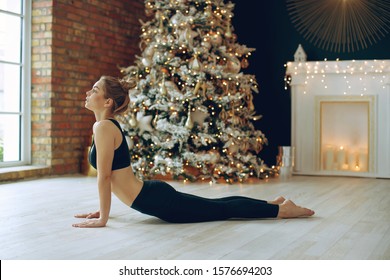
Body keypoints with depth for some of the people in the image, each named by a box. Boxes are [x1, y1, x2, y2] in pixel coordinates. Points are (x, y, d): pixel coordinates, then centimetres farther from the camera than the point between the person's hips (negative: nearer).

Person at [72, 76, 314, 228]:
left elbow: (104, 176, -21)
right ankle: (274, 203, 30)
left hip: (156, 200, -9)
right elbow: (109, 176, 20)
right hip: (155, 194, 9)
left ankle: (282, 209, 13)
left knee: (222, 210, 3)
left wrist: (102, 219, -16)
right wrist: (101, 210, 19)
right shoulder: (109, 125, 11)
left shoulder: (103, 127, -18)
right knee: (214, 205, 20)